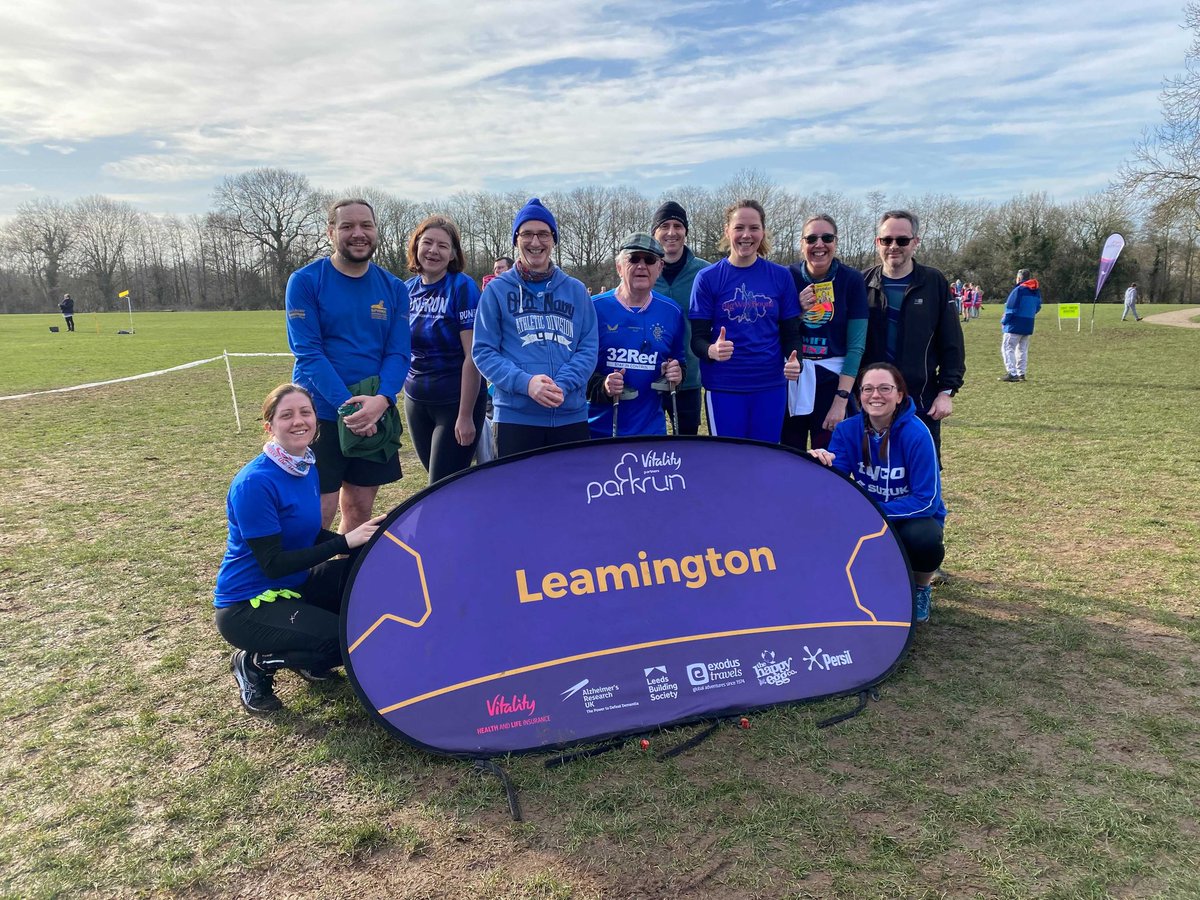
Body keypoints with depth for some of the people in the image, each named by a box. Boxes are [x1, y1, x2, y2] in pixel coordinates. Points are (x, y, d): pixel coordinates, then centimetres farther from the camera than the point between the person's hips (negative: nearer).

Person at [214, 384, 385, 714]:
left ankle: (305, 656, 11)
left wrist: (362, 538, -7)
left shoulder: (309, 467, 1)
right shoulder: (255, 482, -25)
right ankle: (256, 663, 2)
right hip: (248, 605, -8)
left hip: (295, 585, 8)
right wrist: (346, 542, -27)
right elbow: (273, 564, -25)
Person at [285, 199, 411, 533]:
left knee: (360, 510, 12)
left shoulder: (394, 288, 6)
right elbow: (307, 352, -12)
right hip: (321, 414, -4)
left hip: (376, 415, 4)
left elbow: (399, 353, 0)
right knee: (319, 512, -4)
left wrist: (381, 400, -19)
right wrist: (346, 406, -21)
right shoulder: (305, 281, -5)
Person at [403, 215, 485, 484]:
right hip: (415, 401, 6)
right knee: (434, 476, 17)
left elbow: (473, 356, -17)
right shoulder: (407, 289, 5)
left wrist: (466, 415, -19)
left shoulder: (462, 287, -13)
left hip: (456, 402, -6)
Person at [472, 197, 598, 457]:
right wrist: (525, 382, -18)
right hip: (515, 415, -2)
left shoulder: (576, 290, 10)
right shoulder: (497, 290, 4)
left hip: (572, 416, 2)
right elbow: (484, 351, -1)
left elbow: (589, 348, 4)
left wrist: (563, 384, -14)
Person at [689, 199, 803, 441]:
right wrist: (712, 350, -25)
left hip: (770, 387, 2)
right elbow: (697, 338, -3)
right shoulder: (708, 278, -1)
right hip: (723, 388, -2)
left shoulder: (781, 276, 4)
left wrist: (795, 361, -14)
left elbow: (791, 332, 7)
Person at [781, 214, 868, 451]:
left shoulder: (851, 280, -4)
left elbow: (856, 345, -7)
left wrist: (841, 400, -13)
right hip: (790, 381, 2)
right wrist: (797, 308, -15)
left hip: (832, 380, -2)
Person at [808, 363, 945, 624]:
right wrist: (822, 464, -37)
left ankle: (921, 588, 1)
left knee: (924, 539, -37)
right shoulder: (848, 429, -10)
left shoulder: (916, 433, -22)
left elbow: (926, 500, -23)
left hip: (914, 517, -3)